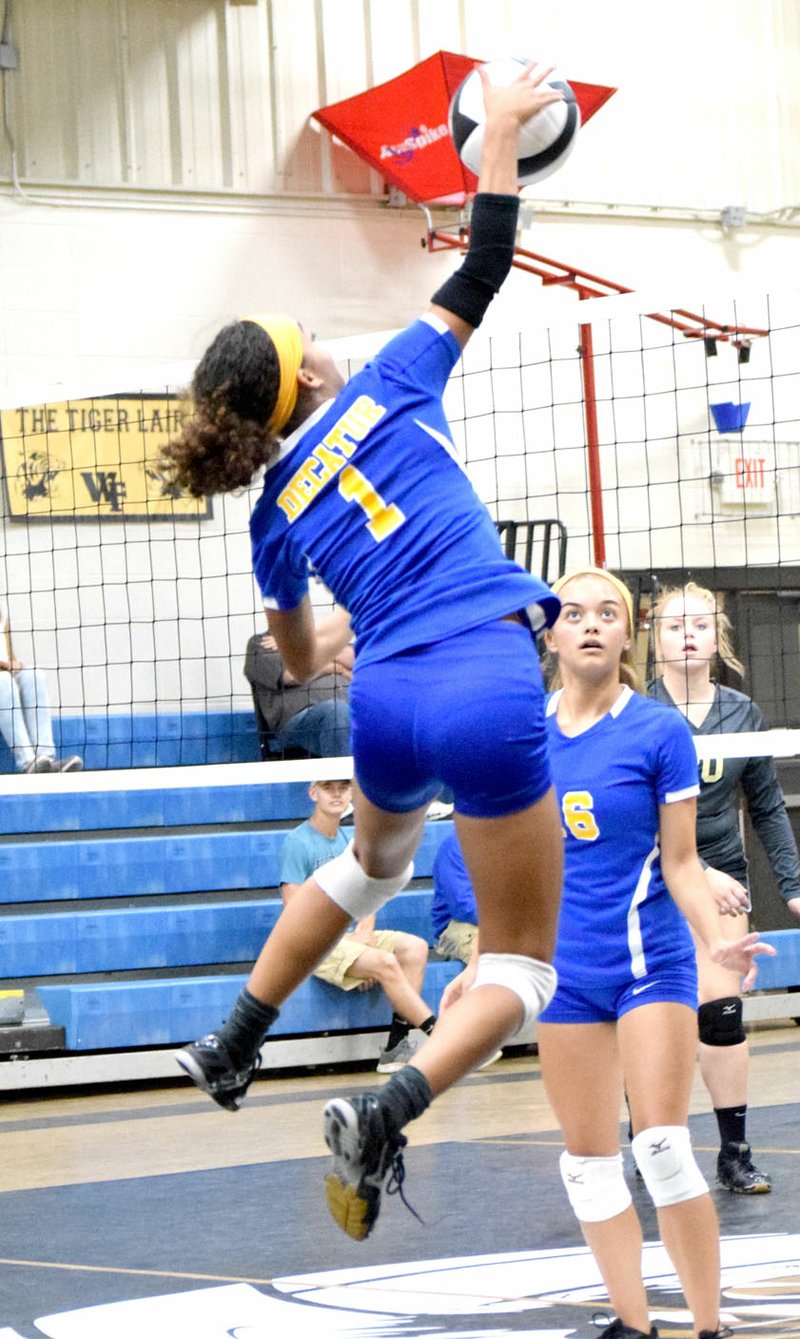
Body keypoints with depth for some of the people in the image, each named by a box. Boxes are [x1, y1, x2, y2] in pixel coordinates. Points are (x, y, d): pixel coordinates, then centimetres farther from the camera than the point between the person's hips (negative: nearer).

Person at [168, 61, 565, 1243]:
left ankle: (233, 1044, 43)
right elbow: (482, 271, 4)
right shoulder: (389, 387, 3)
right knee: (521, 963, 2)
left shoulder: (275, 512, 13)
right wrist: (503, 133, 14)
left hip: (385, 701, 5)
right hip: (489, 689, -5)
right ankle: (387, 1112, -23)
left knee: (376, 857, 40)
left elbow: (300, 660, 30)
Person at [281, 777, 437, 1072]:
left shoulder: (348, 841, 14)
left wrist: (364, 932, -4)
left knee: (415, 947, -14)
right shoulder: (298, 842, -8)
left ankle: (395, 1048, -21)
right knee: (385, 962, -28)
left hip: (350, 938, 7)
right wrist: (342, 942, -15)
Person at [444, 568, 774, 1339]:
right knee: (588, 1160, 6)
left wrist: (719, 941, -20)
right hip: (564, 969, 4)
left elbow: (680, 862, -5)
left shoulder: (659, 731, -6)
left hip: (649, 963, -4)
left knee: (662, 1148, -13)